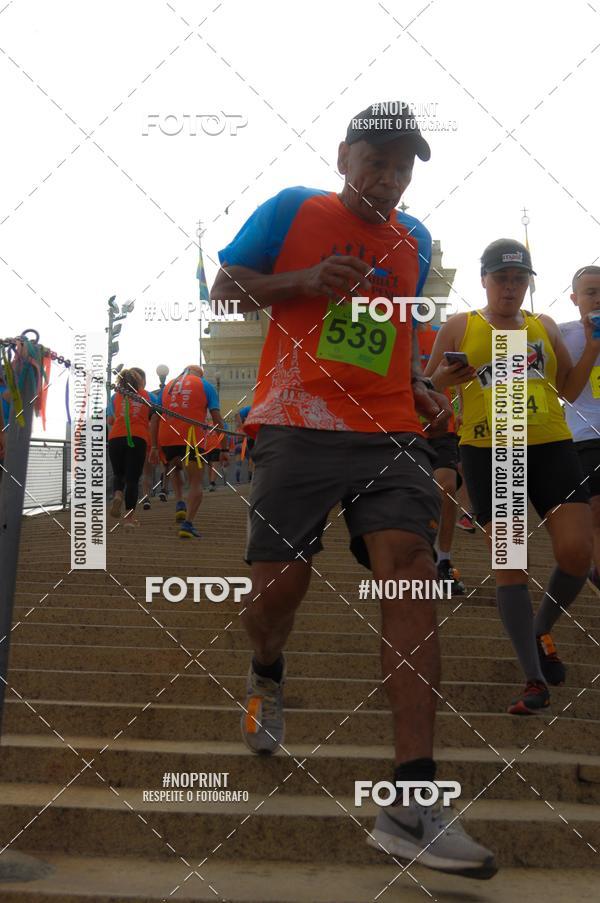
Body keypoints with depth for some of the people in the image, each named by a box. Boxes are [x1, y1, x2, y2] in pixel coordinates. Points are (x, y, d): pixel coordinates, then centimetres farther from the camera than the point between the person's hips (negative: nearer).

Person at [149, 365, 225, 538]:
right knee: (196, 483, 4)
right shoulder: (205, 385, 13)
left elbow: (154, 418, 15)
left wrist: (154, 447, 15)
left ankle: (179, 504, 9)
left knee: (175, 469, 31)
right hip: (191, 437, -4)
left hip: (165, 438, 4)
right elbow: (217, 419, 2)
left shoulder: (167, 386, 23)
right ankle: (188, 524, -11)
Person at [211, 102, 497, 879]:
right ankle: (267, 675, 36)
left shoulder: (414, 240, 19)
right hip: (297, 428, -2)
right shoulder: (291, 211, 7)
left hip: (389, 435, 3)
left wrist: (417, 386, 12)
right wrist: (304, 281, -11)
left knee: (411, 573, -16)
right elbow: (224, 291, 6)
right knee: (279, 586, -5)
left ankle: (413, 806, -16)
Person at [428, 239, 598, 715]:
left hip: (551, 446, 3)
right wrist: (449, 376, -13)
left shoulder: (545, 326, 16)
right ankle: (535, 679, 1)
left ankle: (541, 632, 23)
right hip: (487, 451, -3)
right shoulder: (459, 327, 8)